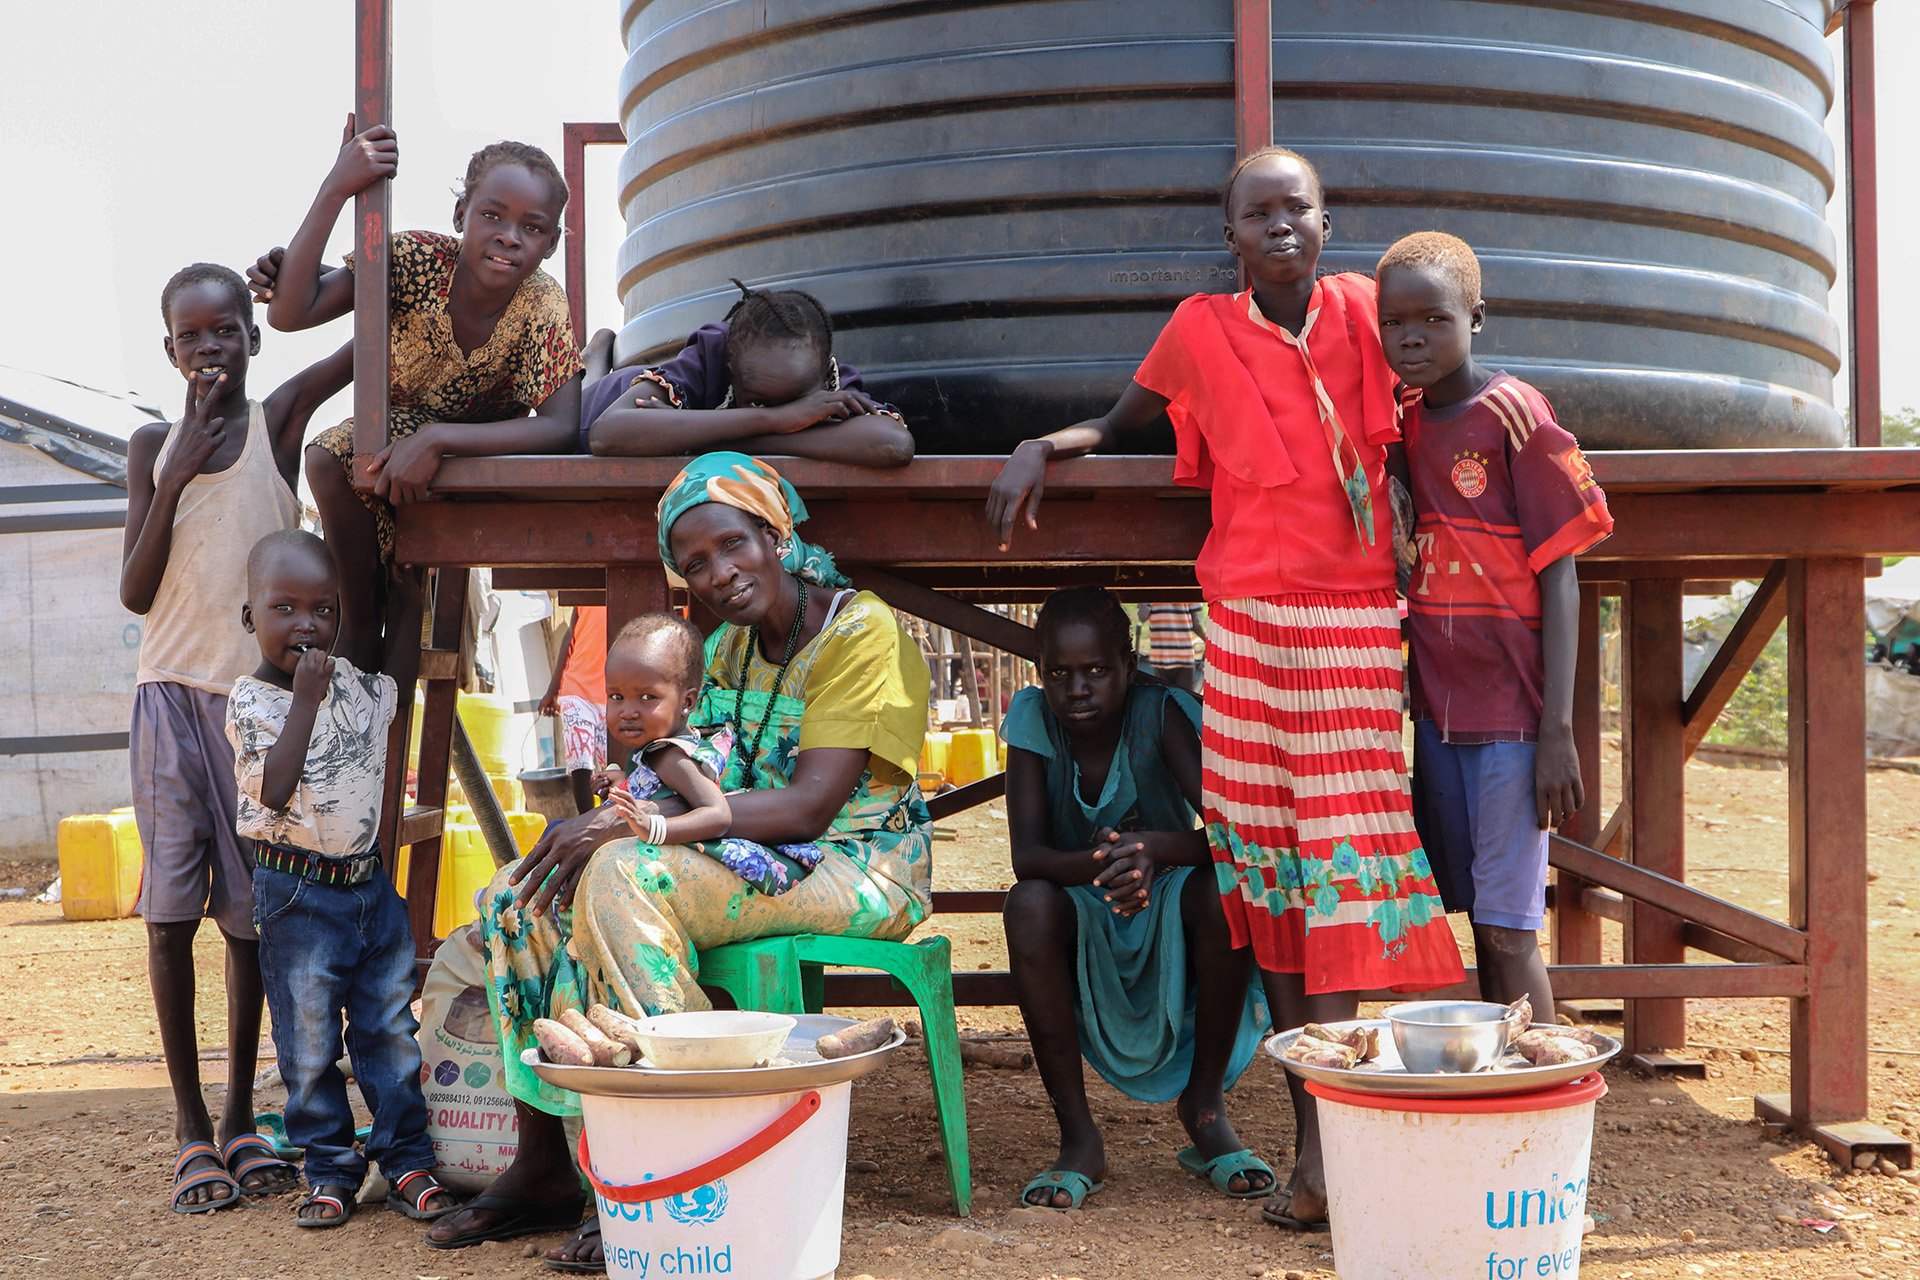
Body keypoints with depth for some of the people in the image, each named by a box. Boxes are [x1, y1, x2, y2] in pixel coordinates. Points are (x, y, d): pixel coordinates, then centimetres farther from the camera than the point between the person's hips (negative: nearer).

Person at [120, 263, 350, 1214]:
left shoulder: (282, 417, 3)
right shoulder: (153, 449, 8)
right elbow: (135, 594, 1)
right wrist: (175, 480, -8)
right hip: (173, 694, 1)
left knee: (250, 908, 4)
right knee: (171, 904, -4)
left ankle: (241, 1116, 15)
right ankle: (190, 1124, 5)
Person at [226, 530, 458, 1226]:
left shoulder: (359, 683, 6)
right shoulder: (252, 700, -10)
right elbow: (276, 790, -24)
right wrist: (305, 698, -26)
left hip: (370, 883, 5)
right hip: (298, 893, -5)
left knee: (392, 1027, 8)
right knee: (309, 1040, 3)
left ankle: (408, 1160, 16)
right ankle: (329, 1169, 15)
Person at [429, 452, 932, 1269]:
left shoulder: (861, 632, -13)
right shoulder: (725, 646, 12)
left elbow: (808, 807, -23)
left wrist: (625, 825, -26)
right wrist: (600, 827, -16)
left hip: (857, 871, -8)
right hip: (749, 863, 8)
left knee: (625, 875, -30)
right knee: (523, 895, -6)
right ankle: (543, 1164, -4)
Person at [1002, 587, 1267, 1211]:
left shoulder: (1161, 714, -17)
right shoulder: (1033, 720, -13)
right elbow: (1027, 855, -21)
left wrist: (1153, 849, -47)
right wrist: (1097, 864, -43)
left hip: (1168, 927, -1)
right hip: (1082, 933, 1)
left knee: (1219, 888, -32)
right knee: (1028, 903, -31)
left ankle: (1204, 1108, -12)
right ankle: (1078, 1136, -20)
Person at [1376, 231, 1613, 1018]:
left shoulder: (1514, 415, -10)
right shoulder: (1404, 420, 9)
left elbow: (1559, 576, -11)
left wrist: (1558, 731, -15)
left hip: (1512, 714, -6)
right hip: (1437, 710, 6)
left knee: (1510, 930, -6)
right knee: (1480, 919, 11)